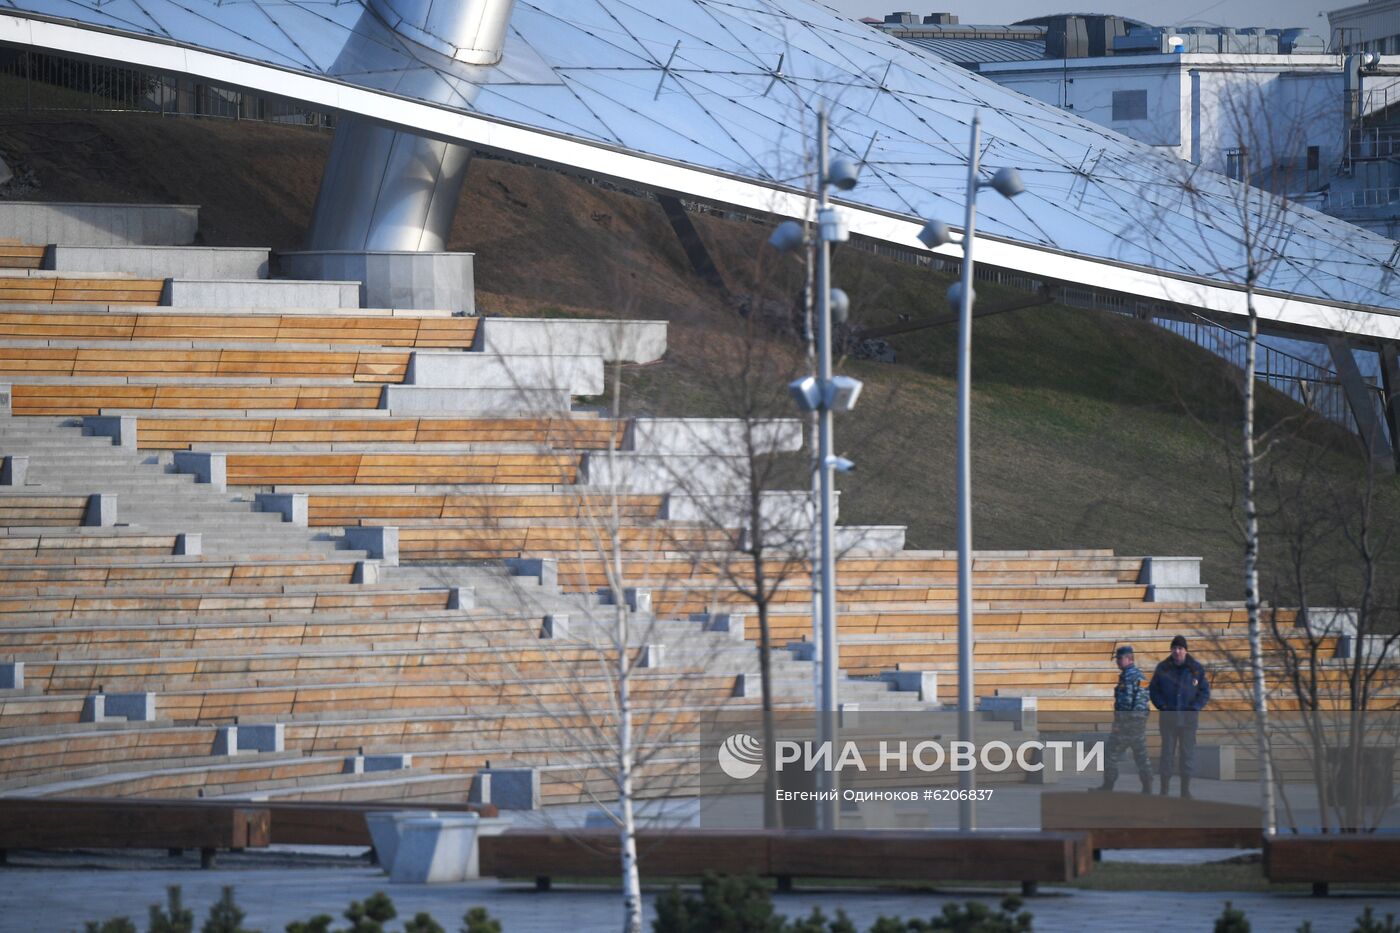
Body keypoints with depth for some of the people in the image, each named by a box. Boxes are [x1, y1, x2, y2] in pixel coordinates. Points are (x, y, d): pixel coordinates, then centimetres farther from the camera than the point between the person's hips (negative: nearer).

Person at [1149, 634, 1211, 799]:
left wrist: (1194, 708, -9)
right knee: (1167, 753, 0)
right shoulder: (1163, 668, 1)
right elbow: (1153, 689, 7)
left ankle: (1186, 788, 10)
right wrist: (1162, 706, -7)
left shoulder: (1196, 669, 0)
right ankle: (1164, 788, 4)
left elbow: (1205, 692, 4)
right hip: (1168, 718, 0)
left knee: (1188, 753, 3)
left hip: (1188, 718, 0)